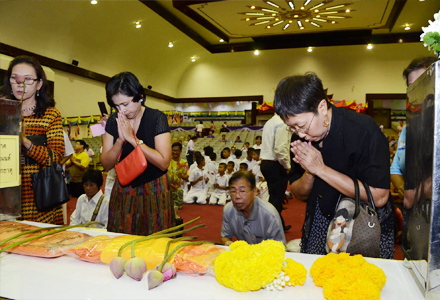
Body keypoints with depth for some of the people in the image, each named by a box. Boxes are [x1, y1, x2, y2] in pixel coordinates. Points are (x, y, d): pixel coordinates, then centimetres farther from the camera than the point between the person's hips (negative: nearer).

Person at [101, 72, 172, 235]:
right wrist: (120, 140, -18)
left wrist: (132, 139, -22)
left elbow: (163, 162, -21)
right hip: (123, 192, 4)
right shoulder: (114, 121, 0)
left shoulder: (157, 118, -12)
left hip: (153, 191, -3)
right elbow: (106, 164, -1)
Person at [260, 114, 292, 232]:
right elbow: (281, 148, -22)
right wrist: (287, 166, -12)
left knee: (274, 196, 18)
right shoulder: (282, 123, -14)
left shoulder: (269, 122, 15)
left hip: (265, 163, 10)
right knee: (276, 199, -2)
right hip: (276, 165, -10)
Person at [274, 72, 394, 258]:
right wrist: (309, 172, -19)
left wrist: (320, 168, -24)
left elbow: (379, 197, -25)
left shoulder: (363, 130, -21)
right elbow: (299, 195, 4)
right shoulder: (300, 137, -4)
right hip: (320, 225, 4)